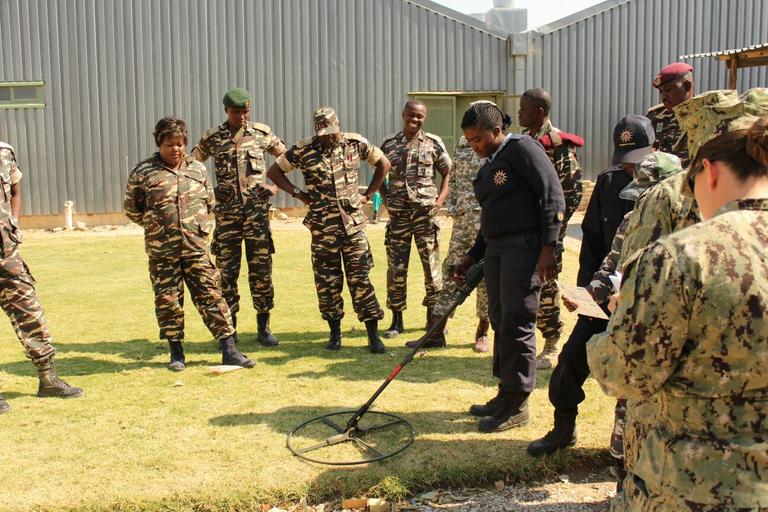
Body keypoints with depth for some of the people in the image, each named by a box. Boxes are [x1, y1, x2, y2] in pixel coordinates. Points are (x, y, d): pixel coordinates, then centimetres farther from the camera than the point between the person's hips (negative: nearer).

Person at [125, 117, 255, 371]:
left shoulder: (198, 169, 8)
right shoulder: (143, 172, -1)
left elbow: (209, 202, 20)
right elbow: (132, 209, 9)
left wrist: (197, 225, 10)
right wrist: (157, 226, 7)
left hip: (196, 248, 1)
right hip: (161, 252, -1)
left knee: (211, 295, -1)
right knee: (167, 301, 6)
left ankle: (229, 350, 3)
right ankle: (176, 352, 21)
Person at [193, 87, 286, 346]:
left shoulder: (262, 133, 4)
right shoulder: (211, 138, 3)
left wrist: (276, 186, 2)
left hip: (258, 211, 0)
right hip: (226, 213, 0)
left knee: (262, 270, 2)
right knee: (226, 271, 4)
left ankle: (263, 327, 13)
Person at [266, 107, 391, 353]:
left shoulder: (356, 143, 2)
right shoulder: (303, 150, -1)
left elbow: (384, 163, 13)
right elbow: (274, 171, 8)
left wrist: (368, 194, 7)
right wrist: (297, 193, -1)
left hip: (353, 223, 0)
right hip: (322, 226, 1)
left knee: (360, 278, -3)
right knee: (327, 282, 6)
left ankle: (373, 335, 3)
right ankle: (335, 332, 22)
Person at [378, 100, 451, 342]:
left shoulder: (433, 143, 1)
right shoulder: (389, 144, 7)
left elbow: (447, 173, 6)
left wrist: (441, 199, -6)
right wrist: (386, 198, 3)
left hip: (425, 212, -1)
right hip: (398, 213, 2)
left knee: (431, 265, 2)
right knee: (396, 268, 5)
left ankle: (433, 317, 17)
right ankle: (397, 320, 17)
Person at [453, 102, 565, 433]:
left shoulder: (522, 148, -6)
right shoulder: (489, 166, 19)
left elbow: (553, 196, -13)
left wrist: (548, 247, -19)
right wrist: (472, 257, 23)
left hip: (525, 245, -9)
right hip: (495, 248, 9)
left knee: (517, 325, -5)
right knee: (500, 321, 11)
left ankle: (517, 405, 5)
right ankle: (505, 395, 23)